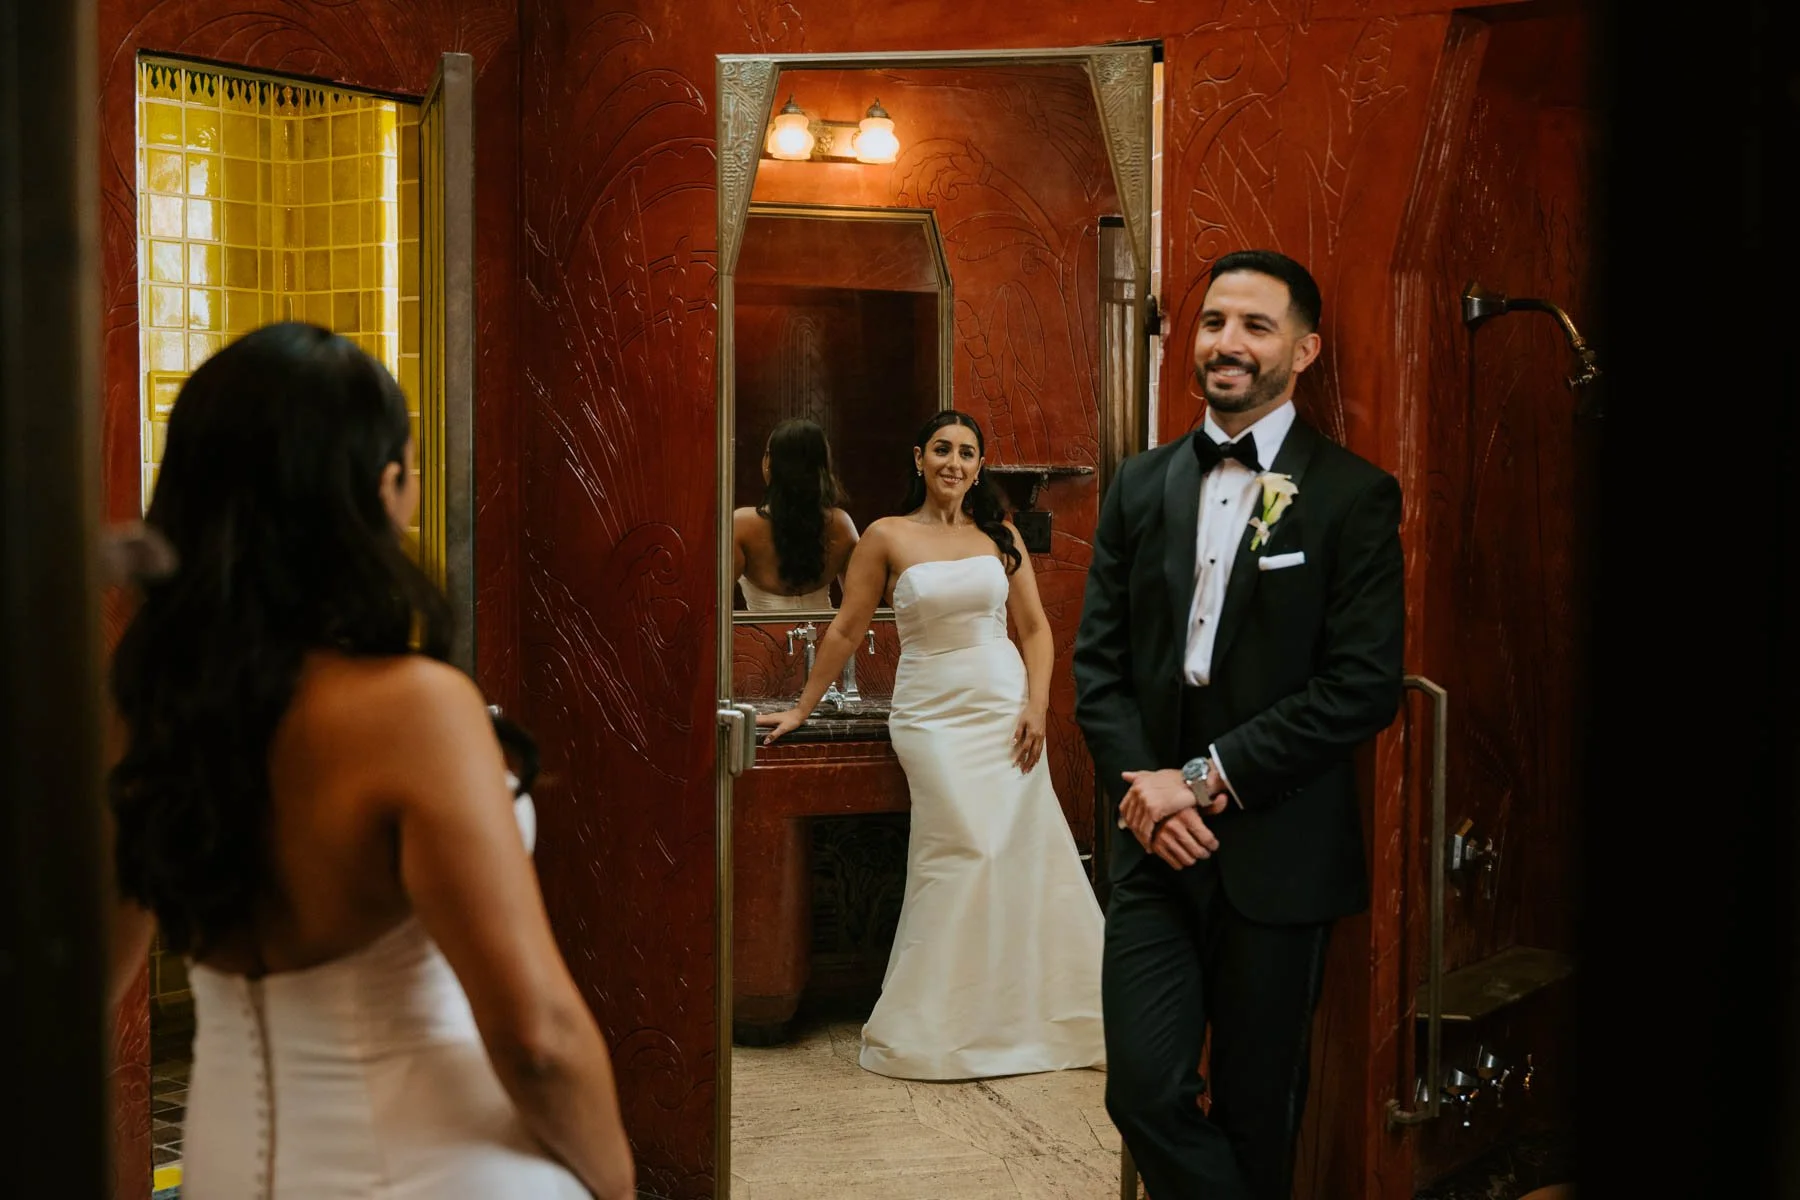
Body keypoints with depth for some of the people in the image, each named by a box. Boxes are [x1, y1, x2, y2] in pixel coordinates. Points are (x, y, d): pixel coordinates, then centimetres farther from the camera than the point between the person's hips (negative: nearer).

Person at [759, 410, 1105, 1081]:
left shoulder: (1000, 536, 9)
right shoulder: (887, 538, 2)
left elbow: (1035, 628, 10)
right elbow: (846, 630, 5)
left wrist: (1036, 705, -2)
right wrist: (801, 710, 6)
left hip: (1004, 709, 3)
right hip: (931, 715, -3)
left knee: (1025, 850, -1)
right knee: (967, 853, -10)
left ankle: (1035, 1012, 14)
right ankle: (940, 1027, 3)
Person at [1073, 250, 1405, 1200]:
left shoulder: (1353, 496, -4)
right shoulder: (1139, 486, 9)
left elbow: (1365, 684, -12)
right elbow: (1098, 656, 7)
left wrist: (1208, 780, -14)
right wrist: (1142, 785, -9)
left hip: (1278, 855, -3)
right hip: (1156, 842, 3)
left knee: (1258, 1110, 10)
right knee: (1145, 1091, -4)